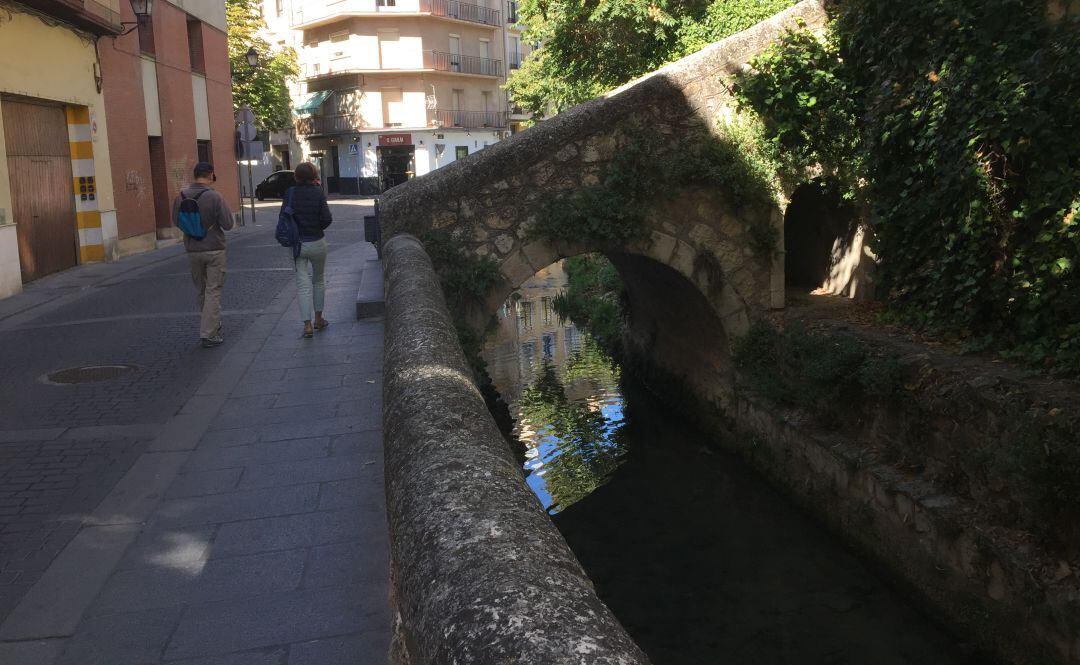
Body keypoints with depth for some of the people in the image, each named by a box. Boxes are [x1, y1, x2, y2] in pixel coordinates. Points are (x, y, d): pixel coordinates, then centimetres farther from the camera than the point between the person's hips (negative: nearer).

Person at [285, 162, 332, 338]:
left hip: (296, 243, 1)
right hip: (316, 242, -1)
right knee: (318, 280, 17)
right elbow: (326, 219, -12)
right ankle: (318, 319, 25)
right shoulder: (318, 192, -9)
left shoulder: (290, 193, -5)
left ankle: (307, 325, -4)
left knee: (303, 283, 3)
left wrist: (296, 230, 10)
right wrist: (316, 229, 8)